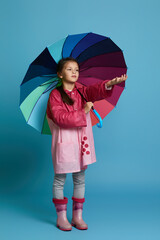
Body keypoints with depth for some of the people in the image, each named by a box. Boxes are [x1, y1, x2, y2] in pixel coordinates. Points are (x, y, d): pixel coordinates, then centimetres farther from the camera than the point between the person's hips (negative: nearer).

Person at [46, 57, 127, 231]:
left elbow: (95, 90, -15)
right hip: (64, 141, -4)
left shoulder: (82, 91, 7)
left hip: (82, 141, 5)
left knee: (80, 179, 11)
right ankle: (61, 217, 20)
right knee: (60, 179, 5)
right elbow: (60, 118, -19)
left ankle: (77, 216, 24)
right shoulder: (55, 95, -6)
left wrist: (109, 84, -35)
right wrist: (83, 112, -18)